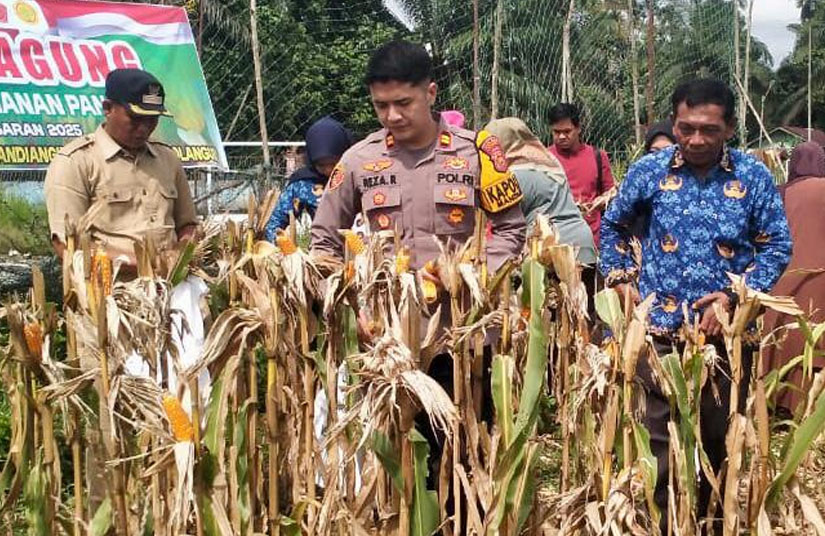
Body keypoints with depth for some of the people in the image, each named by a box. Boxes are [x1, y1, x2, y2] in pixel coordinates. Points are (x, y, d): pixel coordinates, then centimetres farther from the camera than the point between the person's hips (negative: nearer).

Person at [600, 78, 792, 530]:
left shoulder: (753, 177, -2)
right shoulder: (649, 170, -1)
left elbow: (777, 247, 1)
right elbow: (613, 224, 14)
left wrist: (734, 296, -11)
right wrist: (620, 278, 3)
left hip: (727, 331, 1)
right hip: (660, 328, 0)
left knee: (719, 440, 13)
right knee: (660, 441, 4)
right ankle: (663, 524, 20)